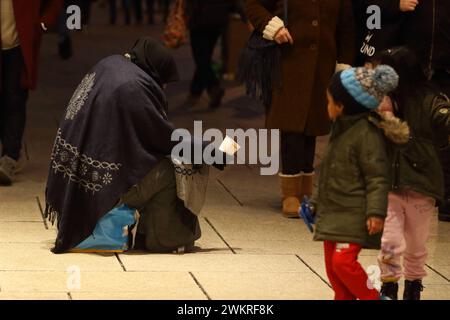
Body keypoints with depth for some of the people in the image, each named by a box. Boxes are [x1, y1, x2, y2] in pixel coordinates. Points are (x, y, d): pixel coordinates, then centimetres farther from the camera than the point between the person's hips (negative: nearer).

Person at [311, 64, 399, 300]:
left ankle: (372, 298, -7)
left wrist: (376, 212, -25)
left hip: (354, 216, -9)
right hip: (332, 211, 9)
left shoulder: (366, 133, -16)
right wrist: (315, 202, 28)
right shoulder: (340, 130, 13)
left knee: (343, 261, -20)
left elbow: (377, 177, -18)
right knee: (332, 265, 10)